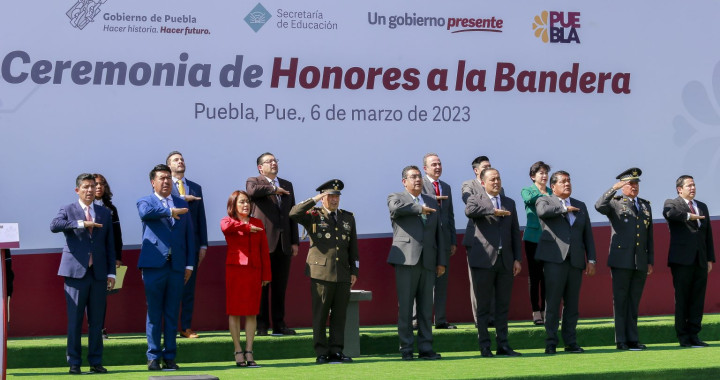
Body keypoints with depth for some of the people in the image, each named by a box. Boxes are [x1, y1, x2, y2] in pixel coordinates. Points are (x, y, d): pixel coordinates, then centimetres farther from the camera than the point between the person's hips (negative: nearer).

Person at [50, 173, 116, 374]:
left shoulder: (105, 213, 14)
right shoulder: (68, 211, 4)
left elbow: (110, 246, 13)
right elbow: (54, 225, -18)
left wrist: (111, 273, 7)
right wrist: (81, 224, -24)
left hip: (98, 273, 3)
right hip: (76, 272, -3)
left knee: (97, 320, 5)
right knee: (74, 320, -1)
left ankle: (96, 362, 11)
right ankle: (74, 363, 4)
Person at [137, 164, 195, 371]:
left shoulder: (182, 204, 16)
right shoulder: (145, 201, 6)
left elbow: (189, 235, 14)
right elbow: (145, 213, -21)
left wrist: (189, 264, 7)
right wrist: (169, 212, -17)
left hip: (177, 266, 3)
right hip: (154, 265, -3)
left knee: (172, 314, 5)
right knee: (154, 313, -1)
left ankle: (169, 357, 11)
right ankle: (153, 357, 4)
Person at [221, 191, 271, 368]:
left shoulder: (257, 223, 14)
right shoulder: (228, 221, 5)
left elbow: (264, 250, 11)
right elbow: (226, 226, -23)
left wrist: (266, 274, 6)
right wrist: (247, 227, -17)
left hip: (254, 271, 3)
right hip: (235, 269, -3)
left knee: (252, 312, 2)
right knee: (235, 311, -1)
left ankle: (249, 352, 6)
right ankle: (238, 352, 5)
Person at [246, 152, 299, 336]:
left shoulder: (287, 185, 19)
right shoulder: (254, 182, 3)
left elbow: (292, 214, 18)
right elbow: (252, 191, -23)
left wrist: (295, 241, 11)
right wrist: (273, 189, -10)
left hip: (284, 243, 5)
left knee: (280, 286, 6)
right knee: (262, 285, -2)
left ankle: (279, 324, 11)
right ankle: (262, 325, 2)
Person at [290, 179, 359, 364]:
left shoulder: (348, 218, 17)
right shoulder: (313, 216, 4)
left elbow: (353, 247, 18)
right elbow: (294, 213, -16)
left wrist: (354, 271, 13)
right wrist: (314, 200, -16)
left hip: (343, 273, 4)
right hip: (321, 272, -4)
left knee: (340, 314, 4)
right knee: (320, 314, -2)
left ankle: (336, 351, 10)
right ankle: (321, 353, 2)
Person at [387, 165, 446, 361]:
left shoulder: (431, 202, 20)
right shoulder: (396, 198, 6)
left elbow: (438, 233, 18)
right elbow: (396, 207, -21)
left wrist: (441, 261, 12)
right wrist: (420, 209, -10)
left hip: (428, 262, 4)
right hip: (406, 260, -4)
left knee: (426, 308, 5)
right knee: (405, 307, -3)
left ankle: (425, 348, 9)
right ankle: (406, 349, 1)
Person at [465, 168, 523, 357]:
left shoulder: (509, 203, 16)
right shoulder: (475, 199, 3)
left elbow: (515, 232, 15)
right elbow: (469, 211, -23)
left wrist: (518, 258, 8)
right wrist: (493, 211, -25)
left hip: (505, 261, 4)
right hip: (484, 260, -4)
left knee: (503, 305, 6)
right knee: (483, 306, -1)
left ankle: (503, 345, 11)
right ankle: (484, 347, 3)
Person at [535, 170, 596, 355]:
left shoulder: (580, 206, 20)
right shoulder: (544, 201, 7)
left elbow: (588, 234, 18)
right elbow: (543, 211, -19)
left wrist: (591, 260, 10)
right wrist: (564, 209, -5)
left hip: (575, 261, 4)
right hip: (555, 259, -4)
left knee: (572, 303, 5)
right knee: (553, 302, -8)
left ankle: (570, 342, 10)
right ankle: (551, 343, -4)